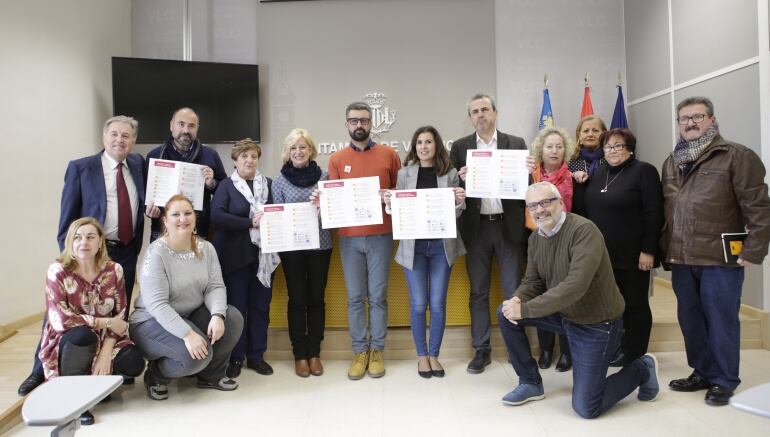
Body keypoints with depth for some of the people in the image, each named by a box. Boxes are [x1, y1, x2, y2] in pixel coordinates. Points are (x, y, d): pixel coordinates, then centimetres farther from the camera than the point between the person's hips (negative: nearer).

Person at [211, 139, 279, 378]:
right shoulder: (226, 185, 0)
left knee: (260, 305, 8)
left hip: (263, 254, 3)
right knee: (236, 306, 3)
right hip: (235, 256, -3)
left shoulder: (268, 185, 11)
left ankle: (256, 355, 20)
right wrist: (251, 222, -18)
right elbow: (216, 215, -13)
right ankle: (235, 357, 17)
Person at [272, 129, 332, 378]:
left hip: (320, 245, 1)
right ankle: (300, 354, 18)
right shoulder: (280, 180, 2)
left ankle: (314, 353, 20)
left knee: (316, 299, 7)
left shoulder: (324, 176, 4)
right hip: (292, 247, -1)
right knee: (297, 300, 5)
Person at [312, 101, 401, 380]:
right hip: (349, 238, 1)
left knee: (378, 296, 5)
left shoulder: (388, 154, 4)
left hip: (380, 236, -1)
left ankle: (377, 350, 18)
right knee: (355, 297, 6)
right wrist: (321, 200, -16)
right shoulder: (336, 159, 7)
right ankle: (360, 351, 17)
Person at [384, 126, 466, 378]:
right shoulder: (405, 174, 4)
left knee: (438, 303, 6)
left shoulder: (450, 173, 3)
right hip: (414, 246, 0)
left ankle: (434, 355, 22)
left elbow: (456, 214, 6)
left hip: (442, 245, 0)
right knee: (418, 304, 4)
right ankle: (422, 356, 21)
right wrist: (389, 203, -12)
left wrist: (460, 202, -15)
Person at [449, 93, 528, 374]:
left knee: (514, 291, 5)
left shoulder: (516, 144, 6)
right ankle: (481, 350, 20)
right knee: (478, 292, 8)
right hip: (476, 227, 1)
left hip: (508, 226, 0)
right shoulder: (460, 147, 6)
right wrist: (461, 179, -19)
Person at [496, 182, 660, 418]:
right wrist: (517, 300, -21)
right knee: (506, 312, -7)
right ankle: (530, 383, 10)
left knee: (586, 408, -5)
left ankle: (641, 369, 21)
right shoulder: (536, 237, -1)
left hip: (597, 324, -7)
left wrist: (525, 310, -32)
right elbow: (532, 281, 3)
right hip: (563, 314, 7)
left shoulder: (584, 230, -26)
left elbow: (574, 287, -35)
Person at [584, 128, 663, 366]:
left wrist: (648, 250, -16)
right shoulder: (598, 173, 12)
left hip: (632, 254, -5)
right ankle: (612, 349, 25)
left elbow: (653, 214, -12)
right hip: (602, 253, 6)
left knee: (634, 304, 6)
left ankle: (633, 354, 18)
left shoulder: (644, 171, -6)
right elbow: (588, 209, 16)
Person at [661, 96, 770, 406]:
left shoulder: (737, 156, -4)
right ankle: (702, 373, 29)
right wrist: (664, 250, 11)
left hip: (720, 259, -6)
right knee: (690, 320, 13)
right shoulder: (671, 163, 15)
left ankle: (724, 380, 20)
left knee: (720, 321, 4)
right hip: (681, 260, 6)